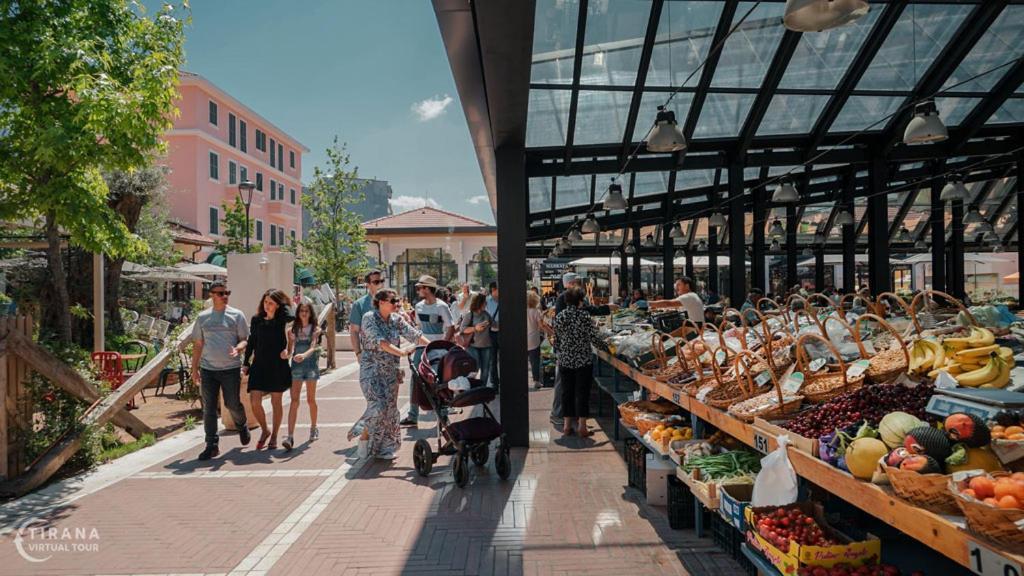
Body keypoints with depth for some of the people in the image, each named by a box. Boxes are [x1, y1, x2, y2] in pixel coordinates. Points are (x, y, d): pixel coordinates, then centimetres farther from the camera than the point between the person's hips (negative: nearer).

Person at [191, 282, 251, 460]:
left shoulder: (236, 315, 2)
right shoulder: (202, 317, 9)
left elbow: (245, 339, 2)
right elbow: (197, 344, 13)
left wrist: (237, 348, -21)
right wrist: (194, 368, 10)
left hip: (231, 368, -2)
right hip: (208, 369, 2)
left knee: (232, 404, 4)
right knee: (209, 409, 3)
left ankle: (242, 426, 36)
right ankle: (212, 446, 11)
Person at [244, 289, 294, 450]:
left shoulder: (281, 319, -4)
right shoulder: (256, 319, 5)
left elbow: (292, 317, -28)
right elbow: (251, 342, 12)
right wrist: (246, 363, 10)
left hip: (278, 365, -2)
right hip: (259, 364, 3)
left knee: (276, 402, 6)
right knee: (254, 401, -4)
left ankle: (274, 436, 22)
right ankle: (265, 430, 21)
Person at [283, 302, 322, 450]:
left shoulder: (315, 329, 1)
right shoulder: (293, 330, 8)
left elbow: (313, 347, -13)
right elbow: (290, 349, 5)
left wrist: (304, 355, -34)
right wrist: (287, 354, -19)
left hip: (311, 364, -1)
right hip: (296, 365, 1)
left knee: (311, 400, 9)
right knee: (294, 400, -7)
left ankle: (313, 428, 30)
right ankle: (290, 436, -13)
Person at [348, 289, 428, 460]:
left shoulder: (396, 319, 7)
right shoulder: (369, 318, -10)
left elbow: (413, 334, -1)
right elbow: (379, 341, -22)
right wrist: (401, 352, -30)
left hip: (391, 370, 5)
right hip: (372, 370, -5)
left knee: (390, 408, 6)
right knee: (378, 405, -17)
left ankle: (384, 448, 18)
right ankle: (362, 434, 10)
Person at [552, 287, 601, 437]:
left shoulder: (559, 317, 1)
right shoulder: (584, 315, -11)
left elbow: (556, 340, 7)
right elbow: (594, 338, -12)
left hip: (564, 361, 4)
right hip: (583, 361, -4)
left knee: (566, 392, 11)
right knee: (582, 393, 4)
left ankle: (567, 424, 17)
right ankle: (582, 426, 6)